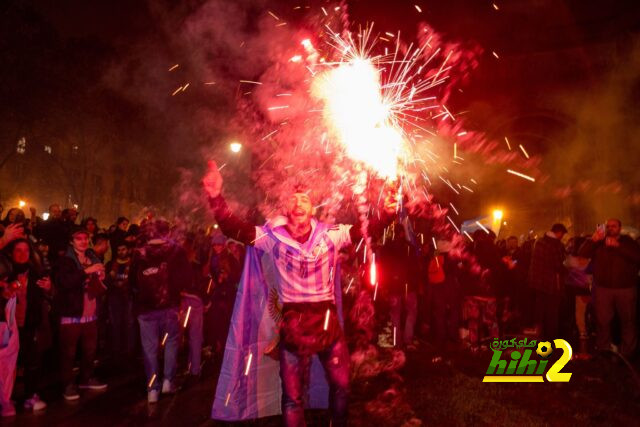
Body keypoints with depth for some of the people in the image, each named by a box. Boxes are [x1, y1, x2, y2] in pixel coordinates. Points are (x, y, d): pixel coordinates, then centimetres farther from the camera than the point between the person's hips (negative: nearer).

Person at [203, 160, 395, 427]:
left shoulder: (330, 234, -3)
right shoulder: (273, 236, -6)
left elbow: (365, 229, -10)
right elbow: (233, 229, -16)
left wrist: (387, 214, -30)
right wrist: (216, 197, -32)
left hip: (328, 319, 2)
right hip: (293, 322, -1)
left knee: (341, 385, 18)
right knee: (293, 395, 12)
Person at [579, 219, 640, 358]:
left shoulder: (627, 241, 4)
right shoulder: (599, 243, 7)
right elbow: (583, 253, -7)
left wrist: (618, 245, -23)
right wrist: (593, 240, -21)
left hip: (626, 289, 0)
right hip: (603, 288, 1)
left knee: (628, 321, 7)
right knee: (602, 320, 3)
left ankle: (627, 353, 20)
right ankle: (604, 351, 16)